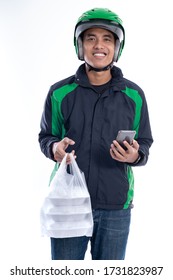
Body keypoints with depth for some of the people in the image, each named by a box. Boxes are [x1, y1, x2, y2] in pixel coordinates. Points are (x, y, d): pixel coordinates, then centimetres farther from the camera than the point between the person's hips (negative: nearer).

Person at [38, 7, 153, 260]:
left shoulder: (134, 95, 2)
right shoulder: (60, 92, 0)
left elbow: (145, 143, 6)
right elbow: (46, 136, 9)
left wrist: (135, 155, -16)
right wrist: (54, 147, -14)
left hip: (116, 206, 1)